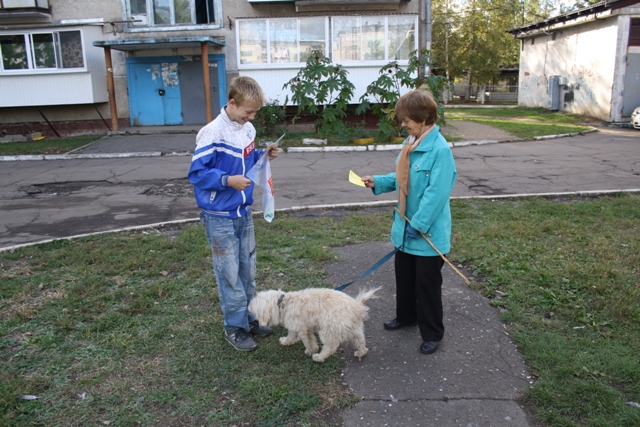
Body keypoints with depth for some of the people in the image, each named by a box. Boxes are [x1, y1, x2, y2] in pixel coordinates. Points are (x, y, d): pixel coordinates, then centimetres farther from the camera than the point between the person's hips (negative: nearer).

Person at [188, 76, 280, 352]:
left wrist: (264, 155, 0)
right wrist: (227, 181, -28)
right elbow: (196, 172, -17)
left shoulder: (247, 129, 4)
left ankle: (249, 317, 33)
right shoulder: (213, 133, -18)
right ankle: (235, 326, 18)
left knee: (247, 270, 17)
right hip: (220, 217, -7)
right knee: (230, 274, 3)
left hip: (244, 212, 7)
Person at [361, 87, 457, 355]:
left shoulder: (440, 150, -23)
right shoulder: (410, 144, 3)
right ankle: (406, 316, 45)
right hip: (405, 228, 8)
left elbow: (437, 192, -25)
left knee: (427, 284, 7)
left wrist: (418, 224, -24)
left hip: (428, 232, -8)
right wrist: (378, 182, 2)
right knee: (404, 277, 23)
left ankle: (432, 333, 25)